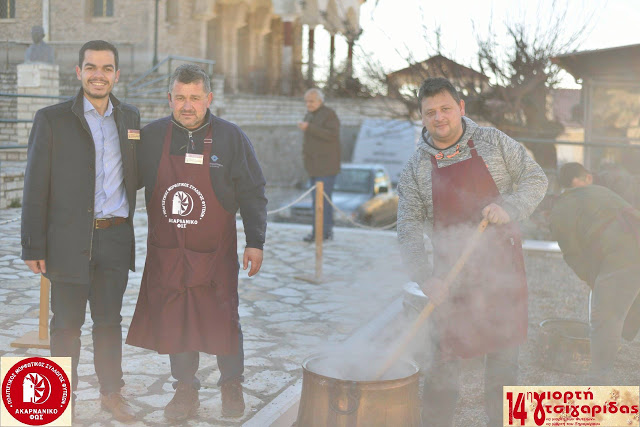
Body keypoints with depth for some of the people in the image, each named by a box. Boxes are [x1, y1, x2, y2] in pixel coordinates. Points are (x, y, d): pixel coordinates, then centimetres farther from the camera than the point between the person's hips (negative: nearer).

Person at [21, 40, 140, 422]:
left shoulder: (130, 118, 8)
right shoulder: (52, 119, -3)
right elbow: (36, 187, -5)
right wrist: (34, 246, -8)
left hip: (116, 239, 3)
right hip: (69, 242, -3)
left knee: (109, 321, 14)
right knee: (66, 324, 9)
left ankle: (112, 392, 28)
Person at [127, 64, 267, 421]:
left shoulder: (232, 138, -4)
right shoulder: (151, 136, 0)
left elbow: (252, 194, -1)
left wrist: (255, 242, -4)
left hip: (215, 251, -2)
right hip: (166, 251, 2)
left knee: (223, 320, 6)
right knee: (175, 322, 8)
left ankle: (232, 385, 27)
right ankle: (186, 389, 25)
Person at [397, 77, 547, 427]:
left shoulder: (493, 142, 2)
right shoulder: (415, 168, 0)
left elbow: (536, 179, 4)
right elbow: (408, 230, -3)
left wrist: (510, 208, -16)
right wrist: (426, 278, -16)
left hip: (503, 270, 1)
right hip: (452, 277, -1)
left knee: (504, 354, 11)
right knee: (446, 358, 0)